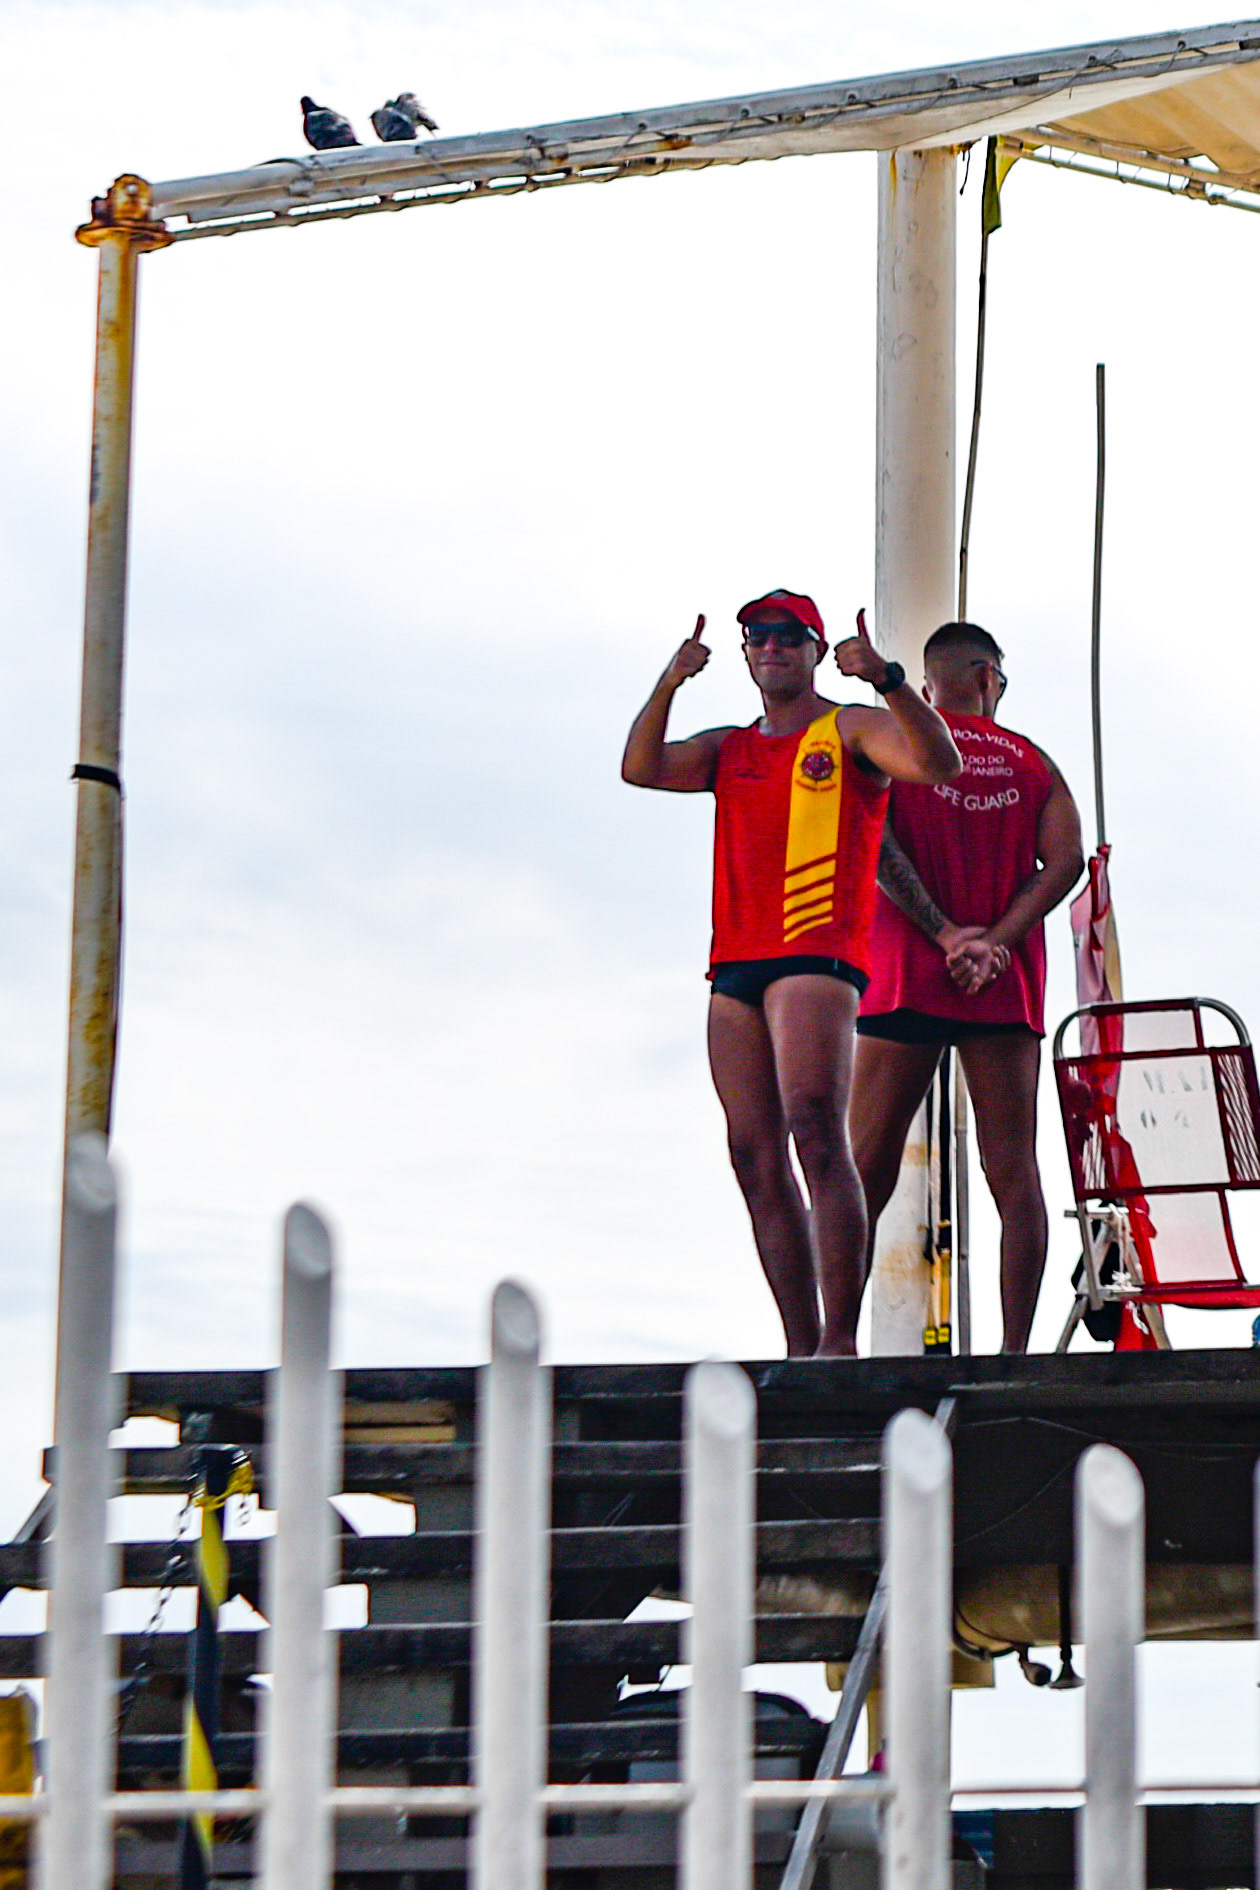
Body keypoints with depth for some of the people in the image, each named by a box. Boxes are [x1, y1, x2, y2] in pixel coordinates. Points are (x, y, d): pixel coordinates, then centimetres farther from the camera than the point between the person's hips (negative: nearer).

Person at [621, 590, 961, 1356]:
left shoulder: (851, 731, 7)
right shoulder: (729, 749, 23)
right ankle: (802, 1347, 2)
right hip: (736, 963, 6)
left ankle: (840, 1336, -24)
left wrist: (888, 681, -22)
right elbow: (641, 768, 7)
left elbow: (938, 764, -10)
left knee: (816, 1127, -21)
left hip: (819, 954, -6)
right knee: (756, 1156, 0)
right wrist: (668, 687, -8)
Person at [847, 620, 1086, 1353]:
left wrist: (947, 934, -10)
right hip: (1009, 985, 2)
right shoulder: (1031, 760, 13)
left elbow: (877, 844, -9)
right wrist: (996, 940, -9)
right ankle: (1016, 1348, -5)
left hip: (909, 974, -2)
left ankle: (836, 1338, -10)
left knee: (867, 1164, -1)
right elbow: (1065, 859, -1)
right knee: (1014, 1170, 2)